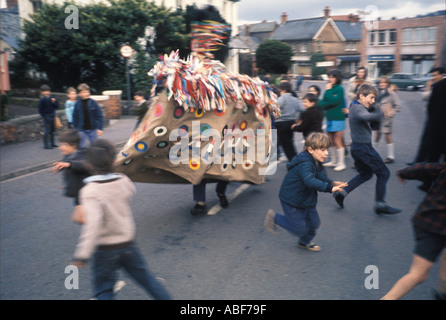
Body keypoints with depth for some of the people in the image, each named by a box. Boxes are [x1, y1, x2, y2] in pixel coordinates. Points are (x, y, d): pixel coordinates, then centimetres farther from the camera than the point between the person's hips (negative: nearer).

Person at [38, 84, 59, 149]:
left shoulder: (52, 98, 2)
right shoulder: (42, 99, -11)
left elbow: (57, 106, 4)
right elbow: (40, 109, -9)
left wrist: (54, 102, -13)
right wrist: (44, 116, -12)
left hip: (52, 116, 6)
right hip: (46, 117, -6)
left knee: (52, 130, 15)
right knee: (47, 130, -5)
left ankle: (52, 143, 28)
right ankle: (46, 145, 2)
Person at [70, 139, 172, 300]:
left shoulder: (89, 192, -21)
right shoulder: (123, 181, -7)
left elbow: (93, 223, -32)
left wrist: (82, 255, -32)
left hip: (105, 250, -4)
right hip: (128, 244, 4)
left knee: (103, 290, 11)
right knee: (145, 277, 21)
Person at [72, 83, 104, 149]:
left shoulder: (93, 103, -7)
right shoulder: (77, 104, -4)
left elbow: (99, 116, -5)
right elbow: (75, 117, 4)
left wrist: (100, 128, -9)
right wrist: (75, 129, 5)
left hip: (92, 129, 0)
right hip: (82, 130, 0)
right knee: (82, 147, 2)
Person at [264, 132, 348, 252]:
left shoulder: (315, 162, 2)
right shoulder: (304, 164, -31)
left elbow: (319, 176, 15)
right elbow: (310, 181, -46)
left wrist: (332, 182, -2)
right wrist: (329, 188, -54)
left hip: (305, 199, 9)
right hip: (291, 200, -9)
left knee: (314, 222, 13)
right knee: (300, 228, -1)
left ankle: (305, 242, 40)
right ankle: (274, 217, 17)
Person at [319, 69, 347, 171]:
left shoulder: (339, 88, -8)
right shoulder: (329, 88, 11)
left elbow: (334, 101, -21)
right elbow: (322, 103, 7)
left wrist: (328, 90, -13)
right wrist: (329, 103, -12)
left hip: (338, 118, -7)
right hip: (329, 118, 7)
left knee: (338, 141, -6)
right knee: (331, 142, 13)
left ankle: (341, 163, 1)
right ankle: (333, 161, 26)